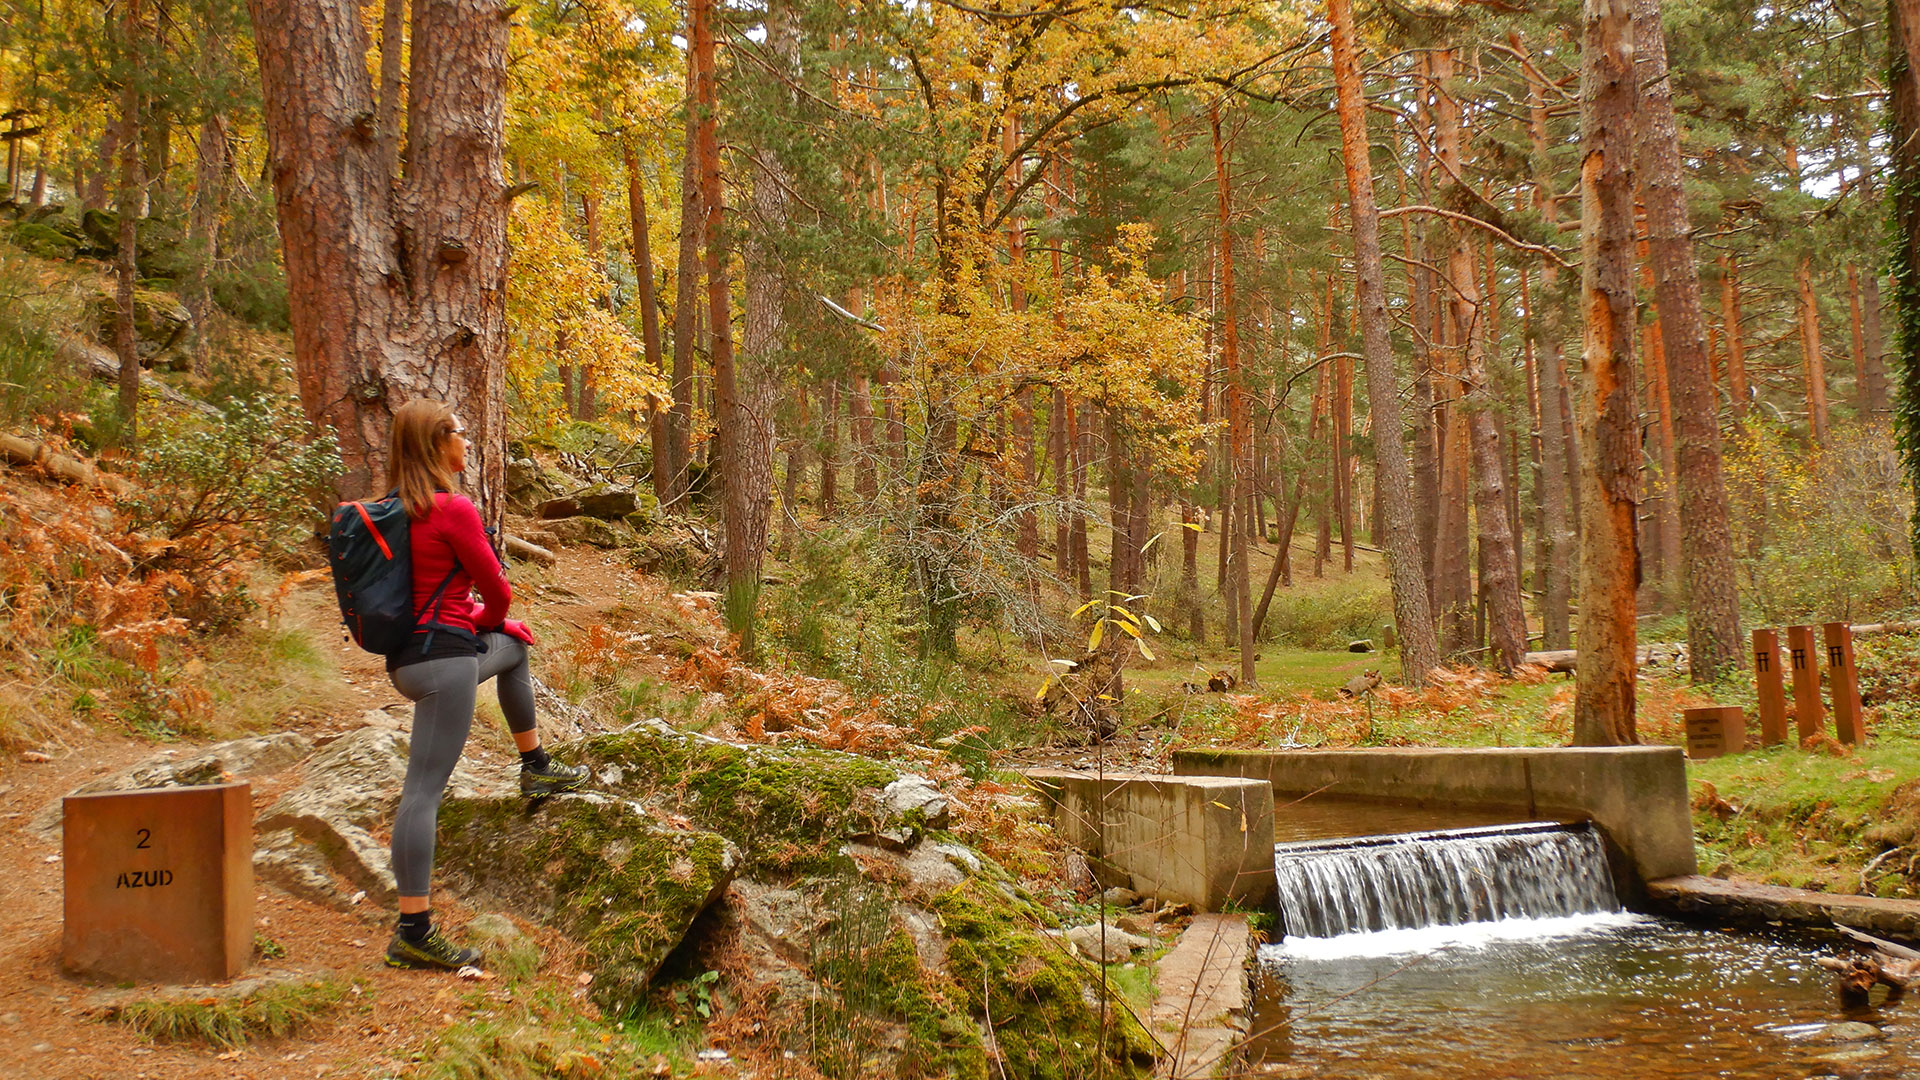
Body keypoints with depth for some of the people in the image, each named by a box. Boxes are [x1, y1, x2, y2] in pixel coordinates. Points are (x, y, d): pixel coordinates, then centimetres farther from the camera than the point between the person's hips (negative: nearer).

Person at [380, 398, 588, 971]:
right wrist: (485, 620, 16)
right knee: (424, 789, -10)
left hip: (409, 653, 10)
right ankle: (413, 934, -9)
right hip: (442, 659, -10)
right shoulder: (454, 509, -15)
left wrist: (486, 624, 20)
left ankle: (535, 767, 44)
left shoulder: (397, 507, 10)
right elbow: (496, 590, -7)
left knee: (512, 645, 35)